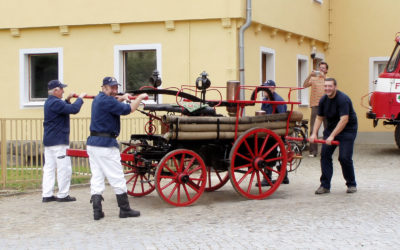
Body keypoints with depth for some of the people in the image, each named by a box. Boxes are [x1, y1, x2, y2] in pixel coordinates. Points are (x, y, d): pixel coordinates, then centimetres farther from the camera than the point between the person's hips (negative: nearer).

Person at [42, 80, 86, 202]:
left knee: (49, 168, 8)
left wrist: (67, 100, 14)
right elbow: (74, 109, -24)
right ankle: (63, 195, 3)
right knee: (64, 169, -2)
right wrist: (80, 98, -8)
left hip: (48, 141, 10)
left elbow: (62, 109, 27)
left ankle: (46, 195, 8)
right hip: (59, 141, -10)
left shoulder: (49, 102, 14)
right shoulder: (55, 103, -18)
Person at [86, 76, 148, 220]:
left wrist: (121, 98, 20)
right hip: (106, 145, -9)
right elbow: (128, 110, -17)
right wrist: (140, 98, -3)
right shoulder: (107, 100, -13)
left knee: (96, 178, 6)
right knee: (117, 179, 0)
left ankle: (97, 211, 2)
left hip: (92, 143, 9)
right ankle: (124, 209, 6)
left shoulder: (98, 99, 17)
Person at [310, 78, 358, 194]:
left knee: (344, 157, -11)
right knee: (325, 155, -4)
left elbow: (344, 120, -29)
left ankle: (351, 184, 9)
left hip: (347, 130, -6)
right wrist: (314, 134, -8)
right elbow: (319, 118, 6)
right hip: (331, 128, 7)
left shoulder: (343, 99, -22)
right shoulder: (323, 100, 0)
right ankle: (325, 185, 2)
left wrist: (332, 136, -33)